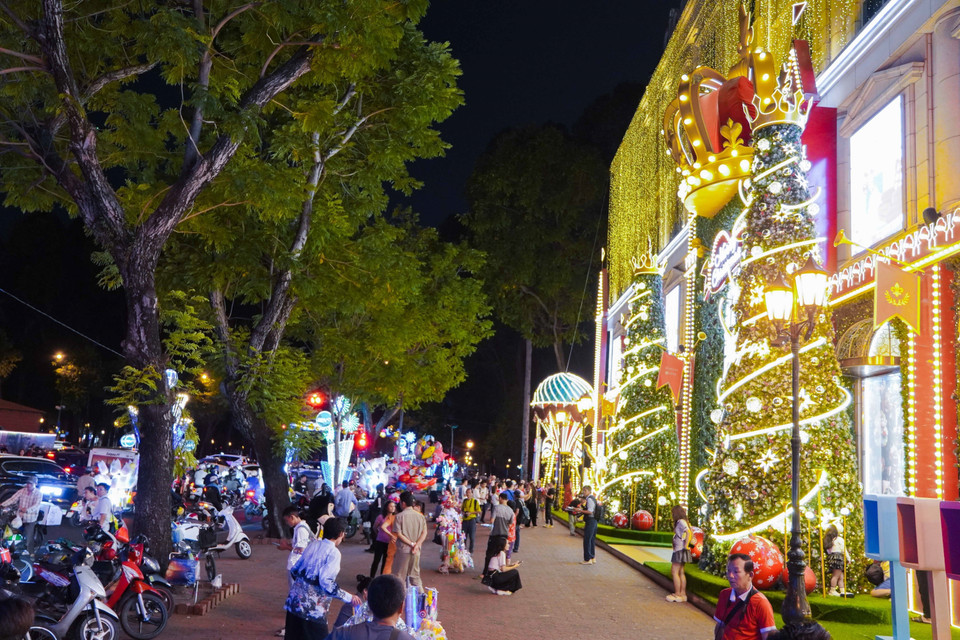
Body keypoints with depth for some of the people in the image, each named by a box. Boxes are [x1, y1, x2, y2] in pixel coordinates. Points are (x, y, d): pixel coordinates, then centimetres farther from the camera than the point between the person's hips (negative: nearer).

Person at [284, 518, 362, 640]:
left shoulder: (313, 545, 9)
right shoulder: (333, 552, -12)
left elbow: (294, 571, 15)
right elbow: (326, 582, -21)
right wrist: (349, 598, -14)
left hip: (294, 601, 7)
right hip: (312, 608, -7)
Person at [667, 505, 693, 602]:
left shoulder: (681, 522, -14)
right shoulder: (685, 522, 15)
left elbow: (688, 532, -29)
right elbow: (691, 533, 22)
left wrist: (686, 545, -24)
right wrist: (687, 544, 15)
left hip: (680, 550, -10)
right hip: (679, 550, 10)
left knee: (674, 572, -8)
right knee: (681, 572, 13)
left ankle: (677, 595, -7)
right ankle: (683, 593, 16)